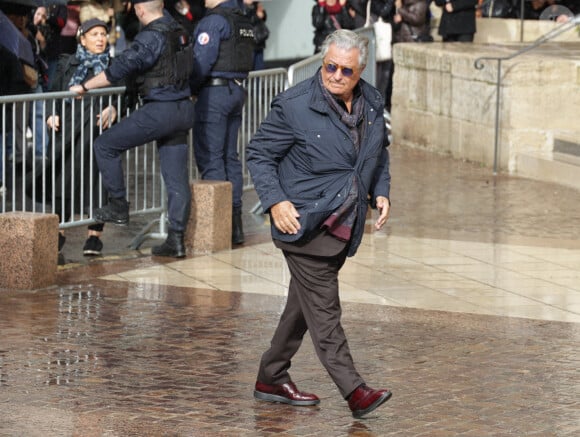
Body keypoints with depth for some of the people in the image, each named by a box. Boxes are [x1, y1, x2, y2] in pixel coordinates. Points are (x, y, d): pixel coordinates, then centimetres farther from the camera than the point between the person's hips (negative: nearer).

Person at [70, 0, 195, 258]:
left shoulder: (151, 38, -15)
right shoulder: (179, 32, 11)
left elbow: (119, 69, -19)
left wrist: (84, 87, -8)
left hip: (159, 110, -9)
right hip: (182, 109, 9)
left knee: (105, 145, 4)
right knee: (176, 177, 7)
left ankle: (118, 208, 6)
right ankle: (176, 240, 6)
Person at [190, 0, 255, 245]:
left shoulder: (214, 21, -14)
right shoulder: (244, 22, 13)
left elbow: (202, 61, -17)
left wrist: (191, 88, -3)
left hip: (214, 94, -9)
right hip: (237, 90, 9)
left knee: (210, 158, -5)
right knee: (230, 157, 12)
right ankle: (235, 223, 14)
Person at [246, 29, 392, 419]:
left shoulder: (372, 103, 6)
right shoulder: (295, 105, -13)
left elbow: (380, 152, 23)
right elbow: (259, 154, -6)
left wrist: (381, 192, 8)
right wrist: (275, 202, -17)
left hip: (344, 226, 7)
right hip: (304, 223, -7)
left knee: (304, 304, 14)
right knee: (323, 309, -9)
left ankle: (272, 378, 26)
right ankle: (354, 391, -12)